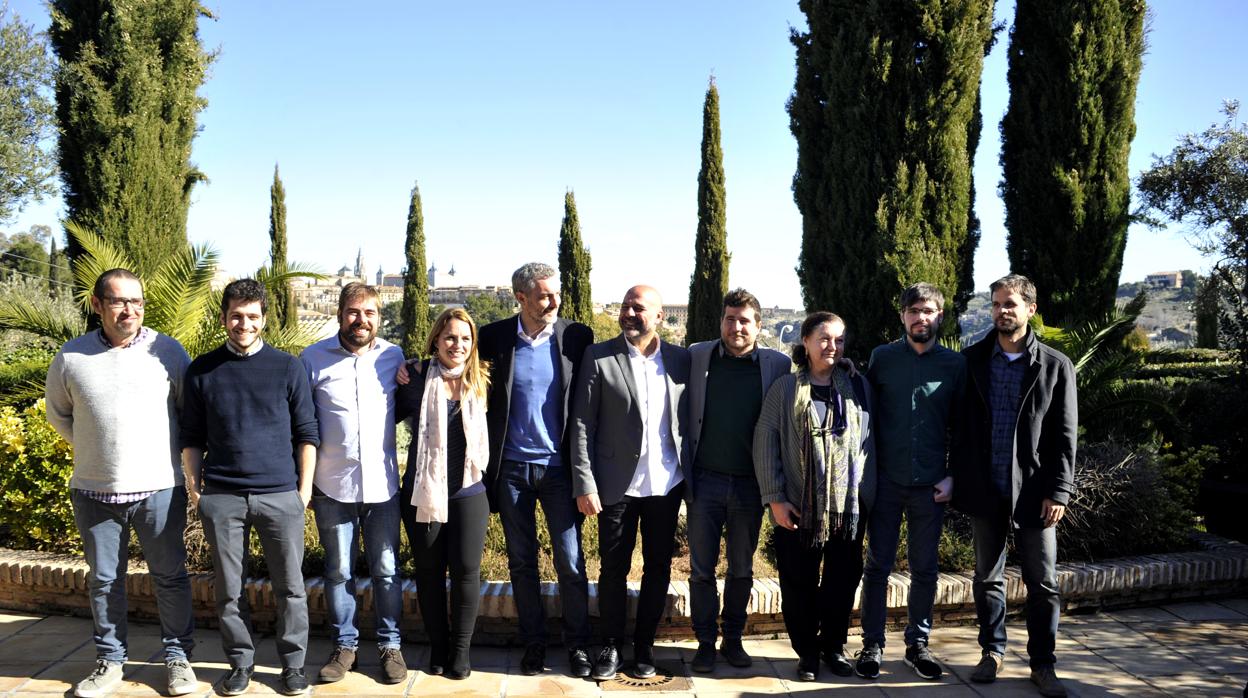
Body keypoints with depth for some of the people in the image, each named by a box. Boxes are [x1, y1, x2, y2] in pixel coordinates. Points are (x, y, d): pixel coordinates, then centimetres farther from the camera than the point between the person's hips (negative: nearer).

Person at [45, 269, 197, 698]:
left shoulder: (167, 351, -4)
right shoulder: (71, 356, 1)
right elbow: (58, 414, 16)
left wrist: (181, 455, 2)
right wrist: (94, 448, 9)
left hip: (159, 489, -2)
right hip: (94, 491, 2)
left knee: (170, 576, 7)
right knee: (103, 580, 13)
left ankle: (177, 655, 21)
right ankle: (110, 660, 28)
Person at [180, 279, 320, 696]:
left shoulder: (288, 368, 2)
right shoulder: (202, 371, 6)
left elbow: (306, 433, 4)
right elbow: (192, 438, 11)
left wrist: (305, 487, 0)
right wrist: (193, 488, 5)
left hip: (281, 495, -1)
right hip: (221, 497, 1)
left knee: (290, 587, 5)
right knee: (228, 589, 10)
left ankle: (293, 664, 20)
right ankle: (240, 662, 26)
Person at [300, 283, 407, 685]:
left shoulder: (393, 357, 2)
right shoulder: (313, 358, -2)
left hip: (382, 484, 1)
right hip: (332, 485, -1)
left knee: (386, 571, 7)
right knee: (338, 571, 10)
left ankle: (389, 644, 21)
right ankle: (344, 645, 24)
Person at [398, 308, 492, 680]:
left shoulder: (481, 382, 2)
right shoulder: (417, 377, -5)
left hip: (469, 494, 1)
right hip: (423, 492, -1)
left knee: (466, 569, 2)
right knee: (429, 570, 10)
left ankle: (461, 647, 19)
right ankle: (438, 645, 26)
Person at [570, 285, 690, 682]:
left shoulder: (681, 360, 2)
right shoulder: (599, 357, -5)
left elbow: (689, 419, 8)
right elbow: (582, 425, -6)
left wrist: (691, 477, 2)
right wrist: (585, 484, -11)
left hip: (666, 484, 2)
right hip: (618, 484, -2)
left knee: (658, 568, 11)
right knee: (614, 569, 8)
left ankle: (645, 647, 26)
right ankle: (611, 647, 24)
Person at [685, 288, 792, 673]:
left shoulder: (777, 363, 0)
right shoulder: (697, 356, 1)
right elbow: (684, 416, 5)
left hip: (749, 484, 0)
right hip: (705, 481, 0)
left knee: (741, 570, 13)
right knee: (701, 569, 7)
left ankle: (733, 640, 27)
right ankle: (705, 642, 20)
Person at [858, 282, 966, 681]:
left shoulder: (954, 364, 3)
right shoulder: (882, 358, 2)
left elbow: (959, 425, 7)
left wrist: (952, 476, -1)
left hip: (930, 484, 1)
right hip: (886, 480, -1)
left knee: (924, 569, 9)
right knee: (878, 566, 5)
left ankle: (917, 644, 23)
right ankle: (872, 645, 15)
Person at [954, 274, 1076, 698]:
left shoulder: (1056, 366, 0)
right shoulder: (973, 359, 4)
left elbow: (1065, 436, -1)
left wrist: (1058, 492, -7)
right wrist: (956, 477, 1)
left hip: (1034, 492, -1)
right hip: (985, 489, 1)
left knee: (1043, 582, 5)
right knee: (987, 577, 12)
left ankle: (1042, 664, 18)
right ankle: (992, 652, 27)